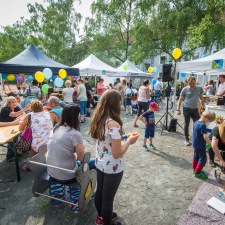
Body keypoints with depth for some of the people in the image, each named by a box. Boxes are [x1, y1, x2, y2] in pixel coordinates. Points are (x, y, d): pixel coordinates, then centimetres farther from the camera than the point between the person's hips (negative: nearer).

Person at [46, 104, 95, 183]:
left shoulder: (54, 129, -1)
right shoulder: (75, 134, -23)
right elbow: (82, 159, -13)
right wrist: (76, 157, 8)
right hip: (65, 177, -7)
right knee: (94, 162, 8)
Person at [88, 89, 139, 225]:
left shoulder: (97, 120, -6)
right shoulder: (114, 125, -30)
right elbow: (117, 154, -27)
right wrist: (129, 141, -13)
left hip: (100, 163, 8)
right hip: (113, 168, -7)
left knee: (100, 191, 27)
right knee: (108, 198, 16)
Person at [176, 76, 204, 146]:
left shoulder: (199, 88, 2)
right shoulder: (185, 89, -5)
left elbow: (201, 98, 12)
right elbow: (180, 100, -1)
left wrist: (203, 108, 9)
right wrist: (178, 109, -5)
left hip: (195, 109, 2)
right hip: (186, 109, -2)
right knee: (186, 125, 7)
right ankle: (186, 139, 20)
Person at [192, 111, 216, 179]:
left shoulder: (196, 122, 3)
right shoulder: (203, 125, -25)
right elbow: (205, 137, -28)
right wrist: (209, 143, -11)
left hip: (195, 144, 9)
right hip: (200, 146, -9)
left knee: (196, 156, 23)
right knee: (203, 159, 4)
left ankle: (195, 169, 38)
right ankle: (197, 173, 12)